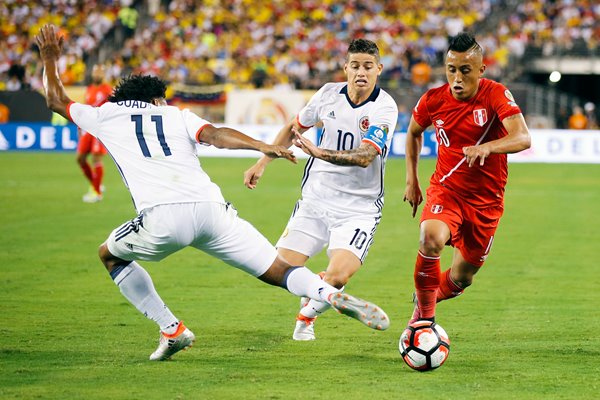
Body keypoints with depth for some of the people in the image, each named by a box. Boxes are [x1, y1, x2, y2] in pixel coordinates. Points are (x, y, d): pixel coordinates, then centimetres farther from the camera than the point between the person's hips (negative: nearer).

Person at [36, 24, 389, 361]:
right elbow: (215, 134, 3)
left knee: (111, 255, 28)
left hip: (162, 219, -2)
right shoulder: (178, 116, 25)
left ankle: (172, 330, 18)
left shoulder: (106, 115, 25)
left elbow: (57, 101, 42)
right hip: (211, 208, 2)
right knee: (278, 271, 6)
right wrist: (264, 147, -10)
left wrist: (50, 59, 57)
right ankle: (336, 297, -23)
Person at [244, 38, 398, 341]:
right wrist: (263, 162, 15)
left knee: (337, 276, -22)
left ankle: (307, 315, 12)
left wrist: (319, 153, -41)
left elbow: (365, 156, -29)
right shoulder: (329, 93, 0)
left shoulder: (385, 108, -14)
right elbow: (295, 127, 18)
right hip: (315, 200, 4)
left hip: (359, 210, -4)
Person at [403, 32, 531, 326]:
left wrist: (487, 147, -50)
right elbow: (413, 132, 15)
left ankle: (427, 296, 44)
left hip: (486, 200, 0)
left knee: (461, 279, 8)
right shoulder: (433, 100, -8)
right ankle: (425, 314, -12)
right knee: (431, 239, -32)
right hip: (446, 189, 0)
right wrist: (411, 181, 11)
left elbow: (523, 138, -32)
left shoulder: (496, 95, -17)